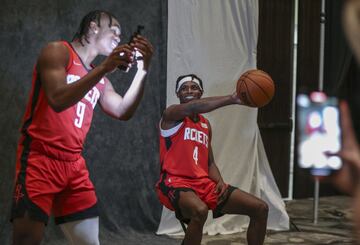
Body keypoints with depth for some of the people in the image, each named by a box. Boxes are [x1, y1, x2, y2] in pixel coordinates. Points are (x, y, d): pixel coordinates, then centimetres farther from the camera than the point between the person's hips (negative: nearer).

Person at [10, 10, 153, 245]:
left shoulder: (100, 80, 18)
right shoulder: (58, 51, -3)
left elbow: (123, 111, 6)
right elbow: (57, 100, -19)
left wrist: (142, 70, -5)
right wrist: (105, 68, -25)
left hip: (74, 165, 7)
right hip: (40, 159, -7)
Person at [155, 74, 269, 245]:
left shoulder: (206, 124, 20)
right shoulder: (171, 115, -3)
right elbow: (193, 107, -26)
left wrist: (220, 182, 0)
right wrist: (232, 99, -31)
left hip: (204, 183, 7)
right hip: (175, 182, -7)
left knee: (260, 209, -2)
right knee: (200, 211, -42)